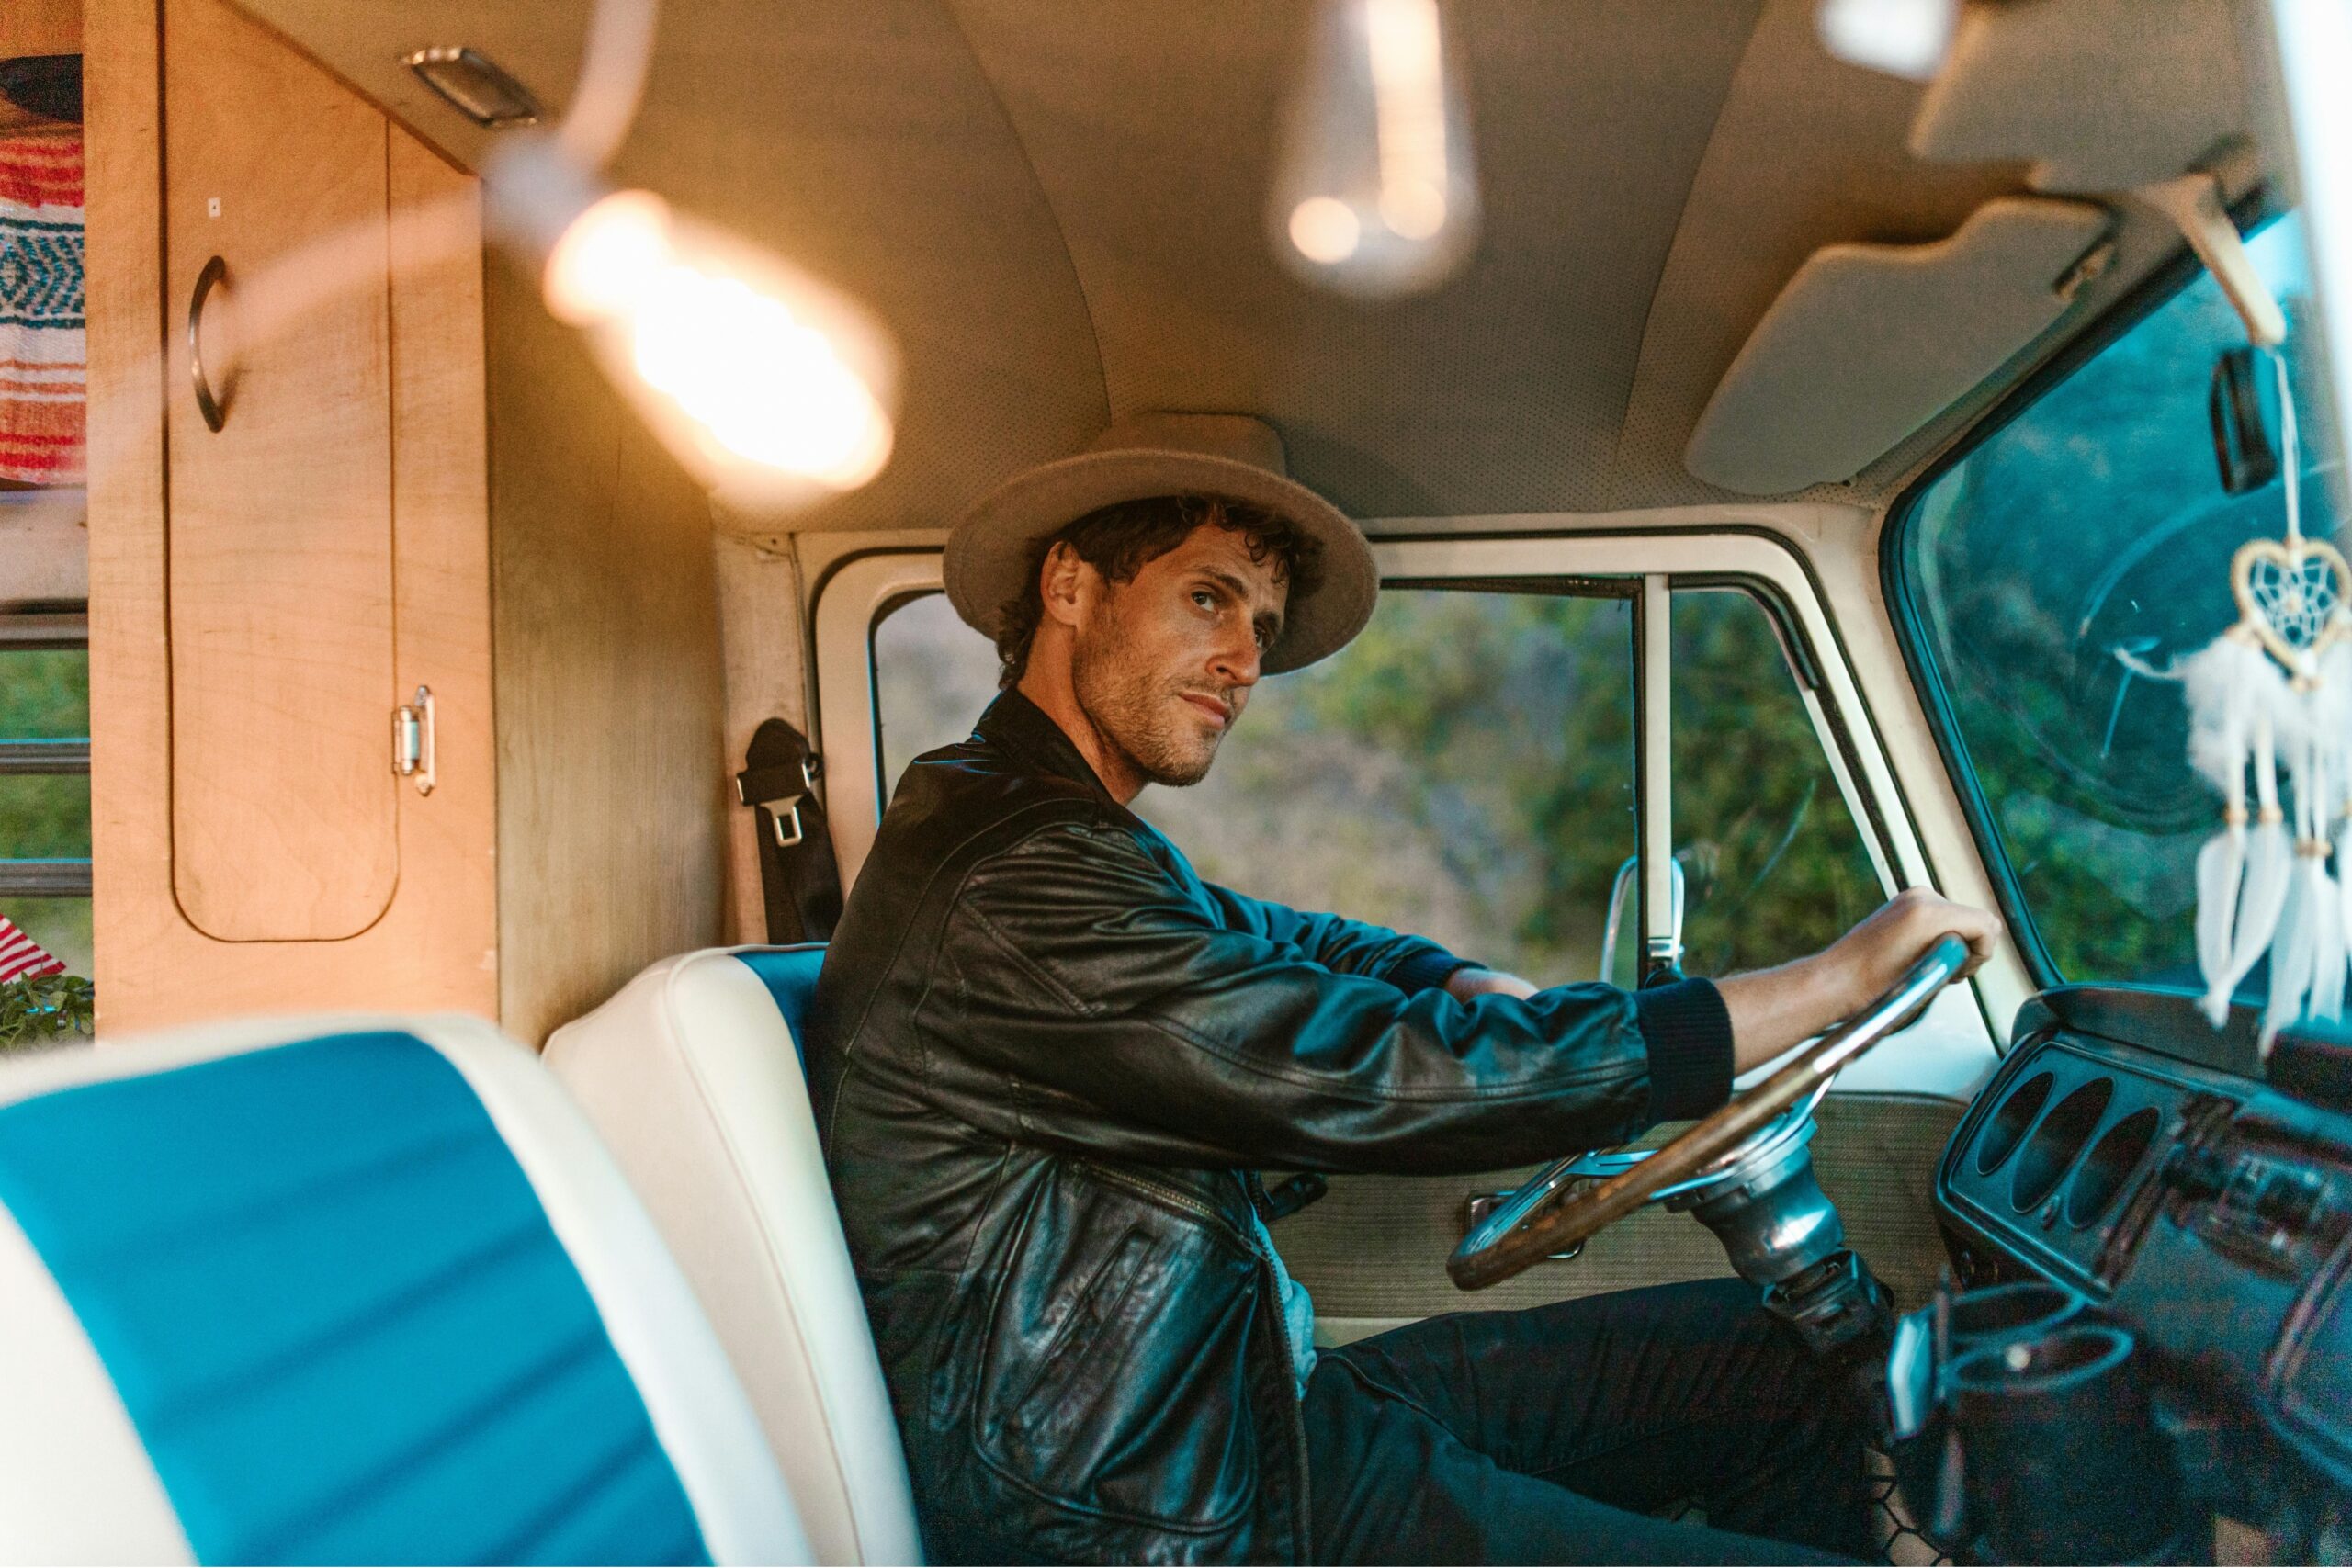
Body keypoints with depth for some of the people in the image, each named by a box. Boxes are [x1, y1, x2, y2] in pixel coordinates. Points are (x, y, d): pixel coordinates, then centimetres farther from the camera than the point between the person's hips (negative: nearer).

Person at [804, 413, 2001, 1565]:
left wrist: (1488, 998, 0)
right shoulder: (1014, 893, -24)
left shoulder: (1042, 826, 10)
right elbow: (1400, 1082, -27)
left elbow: (1279, 939, 23)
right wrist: (1844, 974, -16)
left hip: (1248, 1400, 10)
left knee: (1774, 1360, 11)